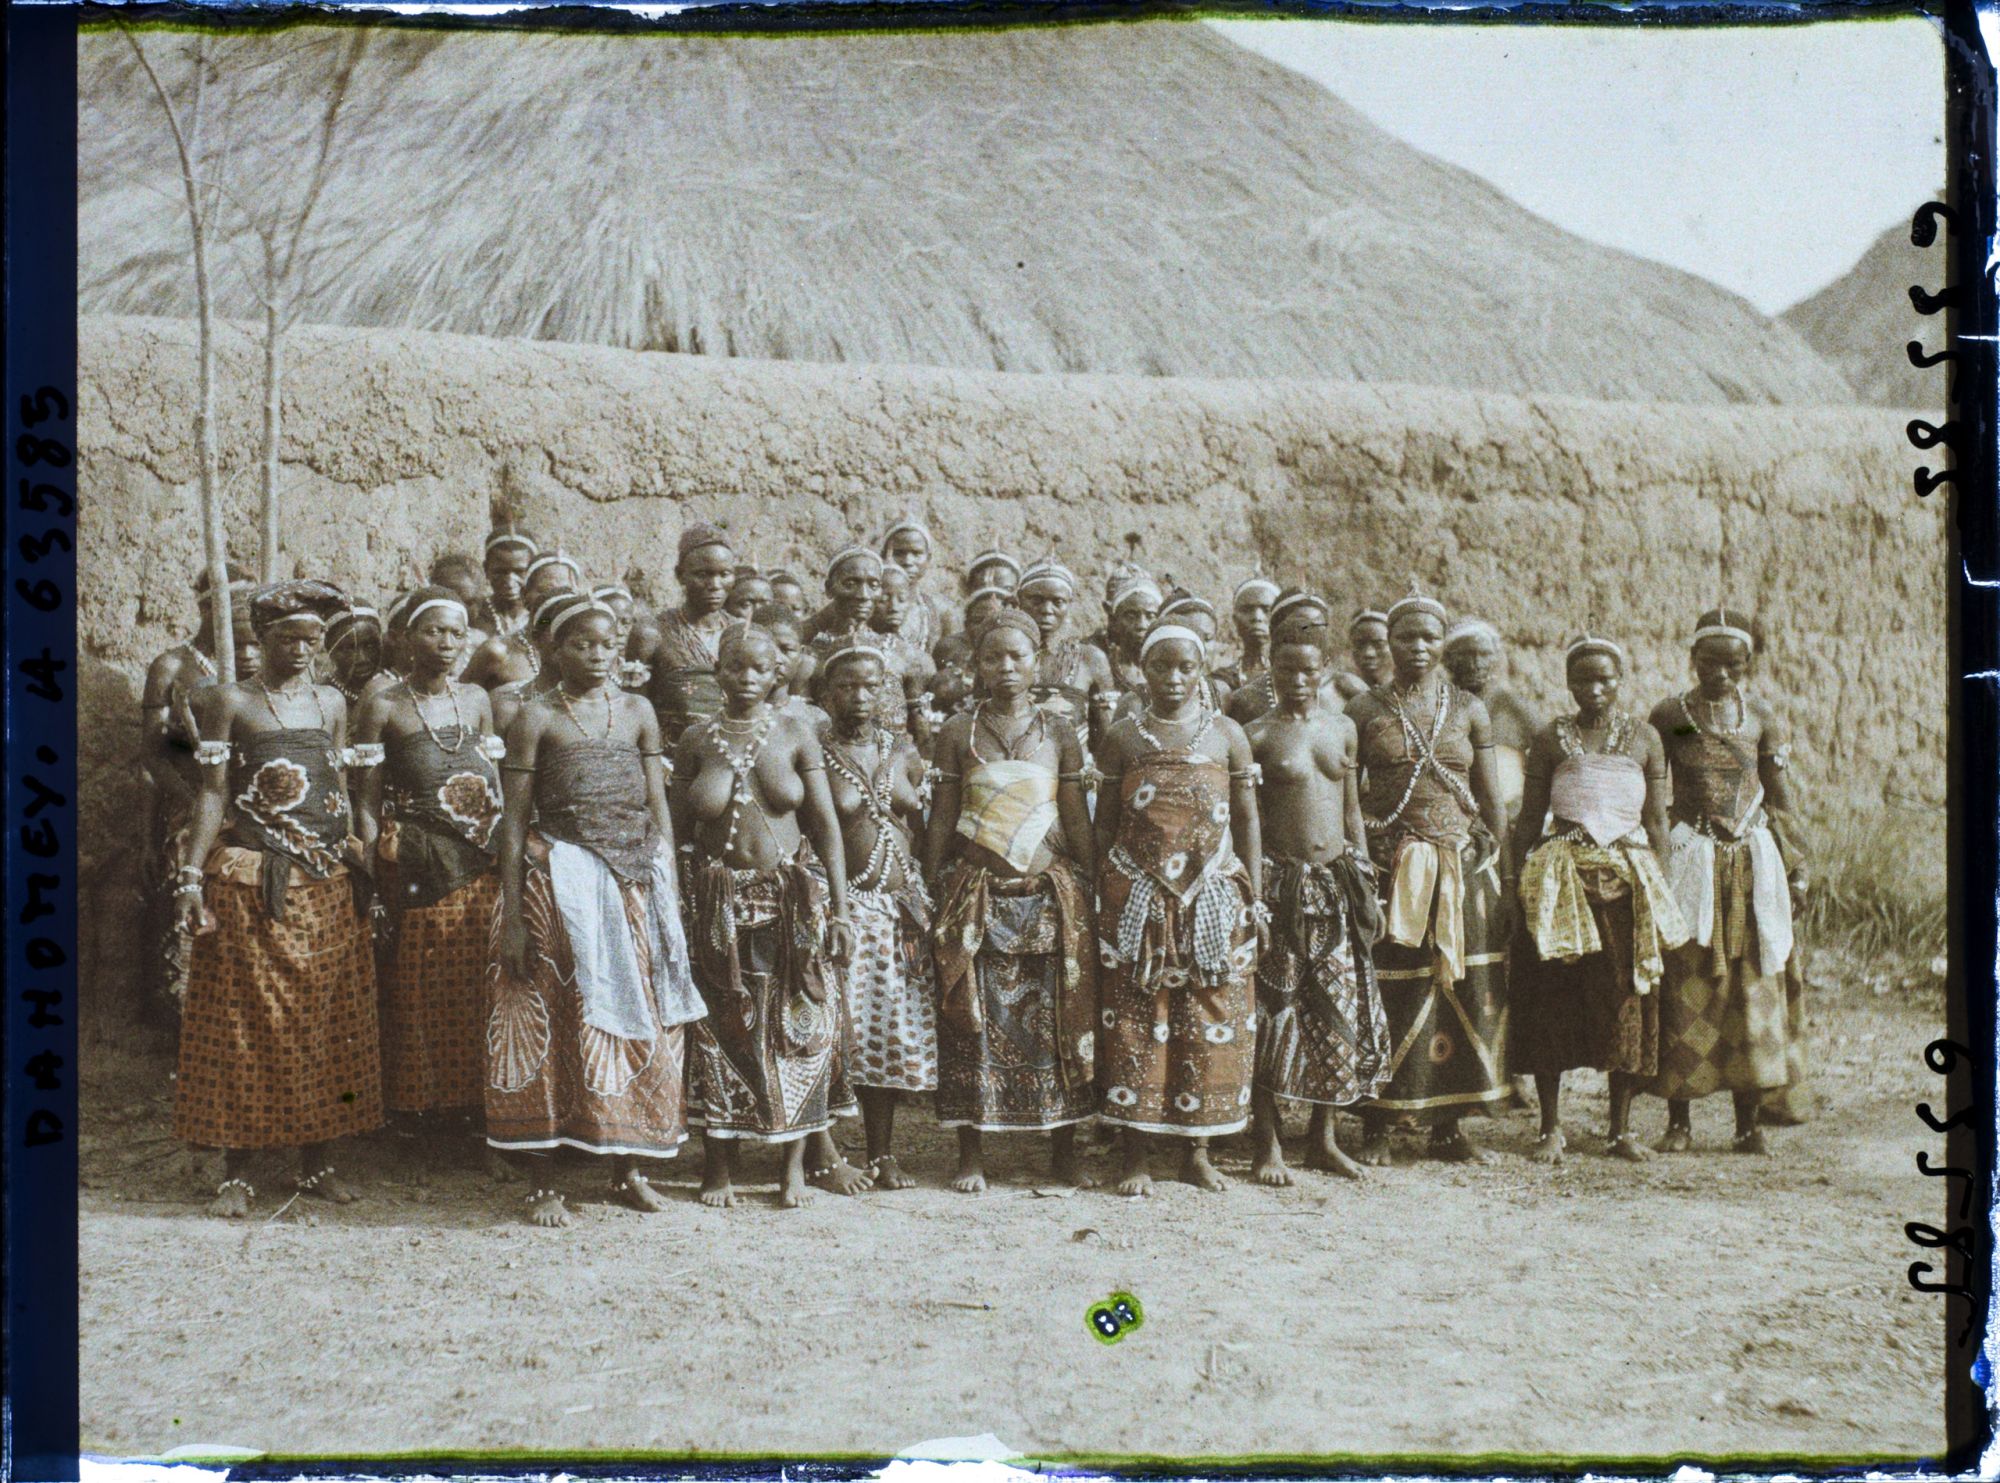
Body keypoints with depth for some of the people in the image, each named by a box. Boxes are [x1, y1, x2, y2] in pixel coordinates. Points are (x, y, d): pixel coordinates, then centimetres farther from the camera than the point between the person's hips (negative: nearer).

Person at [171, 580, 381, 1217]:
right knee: (242, 1021, 0)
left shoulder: (331, 702, 11)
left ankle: (317, 1162, 15)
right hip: (249, 879, -4)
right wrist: (191, 875, -11)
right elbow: (213, 794, -4)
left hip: (327, 883, 4)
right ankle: (236, 1174, 6)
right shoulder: (230, 702, 0)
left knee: (326, 1020, 5)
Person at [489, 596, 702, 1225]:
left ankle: (627, 1167, 20)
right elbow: (514, 821, -5)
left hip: (634, 885, 4)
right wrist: (512, 918, -10)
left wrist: (669, 899, 1)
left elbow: (659, 813, 8)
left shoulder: (638, 713, 8)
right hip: (559, 884, -4)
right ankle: (544, 1182, 6)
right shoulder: (537, 717, -2)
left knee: (638, 1020, 7)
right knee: (555, 1025, -1)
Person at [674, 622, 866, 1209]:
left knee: (801, 1026, 0)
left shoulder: (795, 736, 3)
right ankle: (719, 1162, 13)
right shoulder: (697, 740, 5)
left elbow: (826, 824, 1)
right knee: (723, 1028, 2)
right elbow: (678, 828, 7)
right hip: (721, 906, 0)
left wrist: (840, 910, -5)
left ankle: (797, 1160, 12)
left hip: (794, 897, 0)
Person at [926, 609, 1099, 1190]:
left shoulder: (1058, 732, 5)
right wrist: (934, 891, 2)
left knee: (1060, 1022, 3)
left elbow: (1077, 819, 8)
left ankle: (1063, 1149, 14)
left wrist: (1089, 889, 5)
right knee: (974, 1023, 0)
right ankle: (971, 1155, 9)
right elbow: (942, 817, 5)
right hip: (977, 896, -1)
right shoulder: (959, 731, 3)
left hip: (1051, 895, 1)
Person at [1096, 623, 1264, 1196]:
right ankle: (1135, 1155, 5)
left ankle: (1197, 1150, 14)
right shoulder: (1123, 736, 5)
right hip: (1136, 894, -1)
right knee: (1136, 1017, -2)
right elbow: (1105, 821, 8)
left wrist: (1254, 897, 3)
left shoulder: (1227, 735, 6)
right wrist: (1100, 894, 3)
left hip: (1213, 893, 1)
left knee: (1211, 1016, 2)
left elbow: (1248, 821, 8)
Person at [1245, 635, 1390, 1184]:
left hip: (1338, 881, 5)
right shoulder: (1257, 736, -3)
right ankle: (1268, 1144, 7)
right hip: (1281, 883, -5)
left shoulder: (1343, 729, 11)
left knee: (1343, 1010, 6)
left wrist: (1367, 884, 13)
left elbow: (1352, 811, 16)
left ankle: (1324, 1138, 18)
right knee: (1275, 1012, -2)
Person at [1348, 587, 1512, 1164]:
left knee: (1462, 988, 3)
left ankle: (1447, 1124, 14)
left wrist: (1504, 871, 7)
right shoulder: (1365, 710, 4)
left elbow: (1491, 798, 11)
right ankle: (1376, 1127, 6)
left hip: (1461, 865, 2)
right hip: (1388, 865, -2)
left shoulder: (1469, 710, 10)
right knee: (1387, 989, -4)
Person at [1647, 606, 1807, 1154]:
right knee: (1684, 989, -4)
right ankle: (1679, 1120, 4)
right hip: (1688, 864, -2)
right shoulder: (1668, 716, 2)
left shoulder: (1761, 719, 7)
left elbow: (1780, 801, 12)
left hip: (1752, 864, 2)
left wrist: (1796, 866, 9)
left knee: (1751, 989, 2)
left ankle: (1748, 1122, 9)